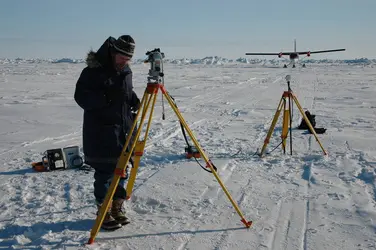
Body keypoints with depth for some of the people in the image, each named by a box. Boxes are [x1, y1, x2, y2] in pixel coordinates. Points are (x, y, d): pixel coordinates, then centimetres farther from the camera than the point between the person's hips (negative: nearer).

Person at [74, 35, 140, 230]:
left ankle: (117, 208, 24)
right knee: (105, 173, -2)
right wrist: (105, 99, -25)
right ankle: (104, 213, 13)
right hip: (101, 132, -7)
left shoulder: (126, 71, 10)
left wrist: (134, 101, 2)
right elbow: (81, 96, -12)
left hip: (125, 129, 7)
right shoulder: (94, 70, -11)